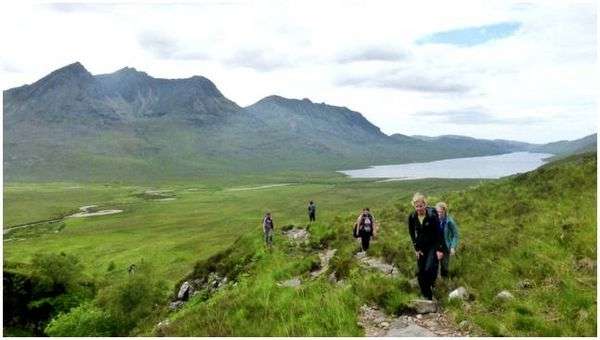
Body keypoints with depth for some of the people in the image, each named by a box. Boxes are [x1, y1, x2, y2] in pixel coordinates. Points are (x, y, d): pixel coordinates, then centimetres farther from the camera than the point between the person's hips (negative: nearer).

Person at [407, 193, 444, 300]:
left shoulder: (432, 216, -18)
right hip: (421, 247, 4)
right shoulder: (412, 217, -8)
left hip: (433, 245, -4)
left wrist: (439, 250, -15)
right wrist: (416, 248, -2)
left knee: (429, 268, -18)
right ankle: (427, 296, 16)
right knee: (420, 272, 3)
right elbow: (412, 234, 3)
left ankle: (432, 285, 14)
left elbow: (438, 233, -13)